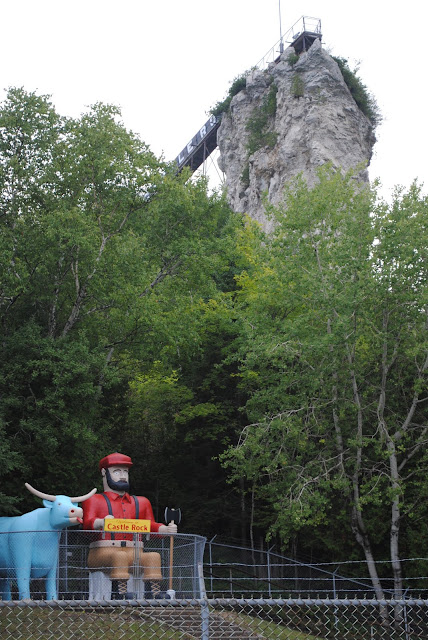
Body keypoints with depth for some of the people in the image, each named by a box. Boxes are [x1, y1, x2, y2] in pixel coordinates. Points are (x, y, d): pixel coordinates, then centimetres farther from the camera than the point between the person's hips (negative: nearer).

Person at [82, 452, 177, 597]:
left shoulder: (141, 502, 26)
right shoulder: (94, 500, 12)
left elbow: (150, 526, 22)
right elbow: (87, 523, -6)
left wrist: (166, 529, -2)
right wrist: (102, 522, -31)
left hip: (134, 553, 4)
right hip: (103, 552, -3)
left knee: (154, 556, -29)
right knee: (120, 556, -38)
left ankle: (154, 594, -40)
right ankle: (121, 594, -46)